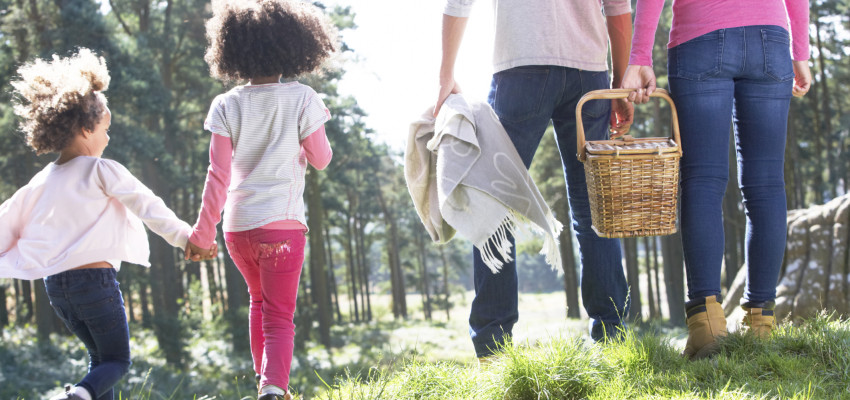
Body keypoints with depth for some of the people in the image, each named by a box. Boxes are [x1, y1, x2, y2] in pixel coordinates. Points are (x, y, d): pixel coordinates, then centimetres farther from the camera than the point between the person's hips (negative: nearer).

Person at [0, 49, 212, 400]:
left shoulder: (41, 181, 10)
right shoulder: (102, 172, -7)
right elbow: (148, 206, -9)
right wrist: (185, 237, -6)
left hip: (55, 284, 6)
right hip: (95, 276, -6)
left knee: (100, 354, 21)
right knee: (117, 359, 4)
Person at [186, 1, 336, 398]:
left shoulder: (227, 105, 1)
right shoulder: (301, 99, -4)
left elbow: (218, 174, -2)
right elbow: (321, 159, 5)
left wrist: (203, 230, 3)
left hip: (237, 227, 3)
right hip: (281, 223, -3)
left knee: (259, 301, 27)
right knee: (279, 316, -2)